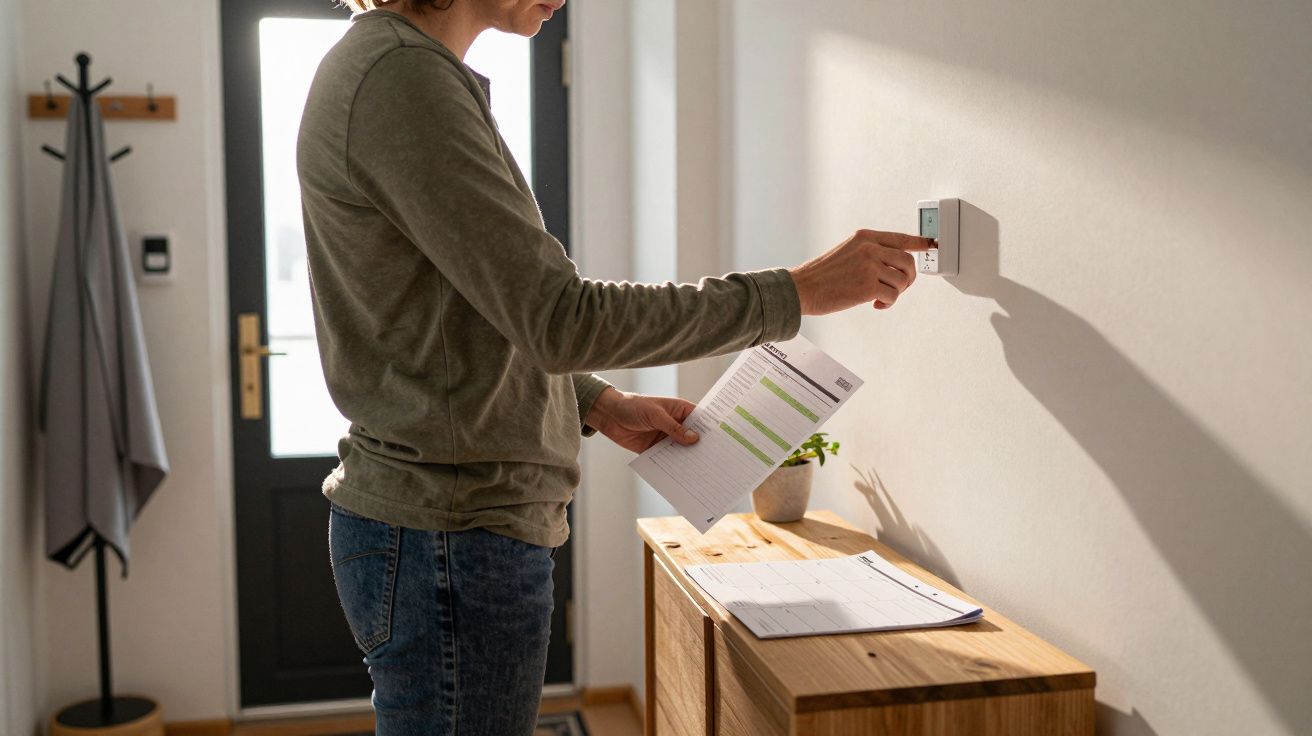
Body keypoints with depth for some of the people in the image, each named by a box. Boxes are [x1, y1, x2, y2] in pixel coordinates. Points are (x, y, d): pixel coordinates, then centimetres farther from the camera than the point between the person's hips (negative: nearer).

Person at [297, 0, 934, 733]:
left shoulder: (385, 65, 14)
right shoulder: (402, 76, -17)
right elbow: (558, 320, -21)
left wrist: (600, 405, 8)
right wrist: (798, 292, -16)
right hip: (456, 535, -10)